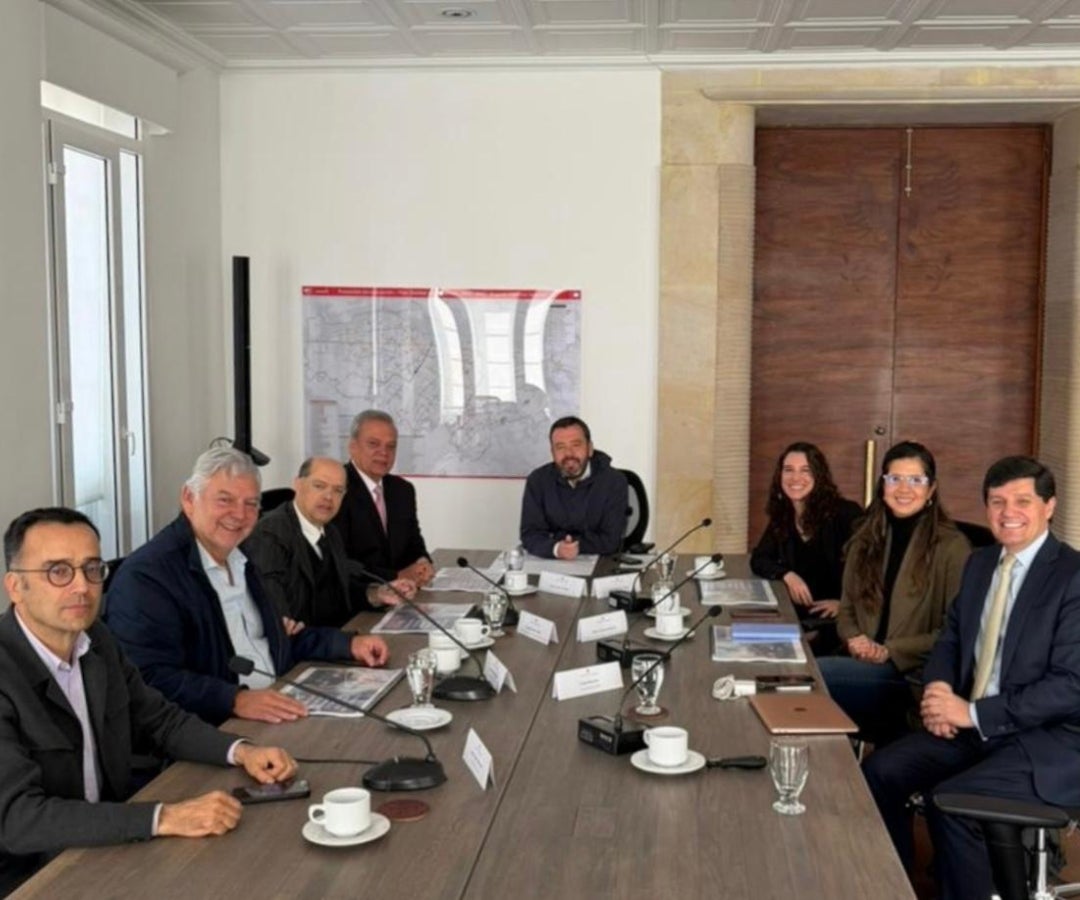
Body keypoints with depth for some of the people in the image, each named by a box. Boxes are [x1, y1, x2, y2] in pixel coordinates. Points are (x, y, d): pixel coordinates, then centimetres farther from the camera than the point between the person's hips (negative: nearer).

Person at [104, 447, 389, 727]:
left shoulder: (240, 559, 14)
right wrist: (236, 700, -32)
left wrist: (349, 644, 12)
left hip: (277, 712, 9)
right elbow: (152, 679, -21)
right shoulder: (146, 575, -12)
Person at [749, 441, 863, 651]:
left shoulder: (845, 513, -10)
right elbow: (759, 560, 9)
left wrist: (844, 602, -26)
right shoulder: (782, 516, 7)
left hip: (840, 616, -5)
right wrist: (788, 575, -10)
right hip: (800, 610, 5)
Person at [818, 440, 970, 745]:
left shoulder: (952, 547, -4)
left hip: (914, 674, -5)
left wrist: (891, 651, -13)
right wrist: (855, 639, -3)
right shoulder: (867, 539, 14)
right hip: (863, 663, 6)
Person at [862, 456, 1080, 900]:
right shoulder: (980, 563, 10)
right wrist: (938, 688, -7)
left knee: (950, 801, -28)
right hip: (973, 724, 7)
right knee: (879, 772, -11)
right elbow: (950, 636, 16)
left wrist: (974, 712, -21)